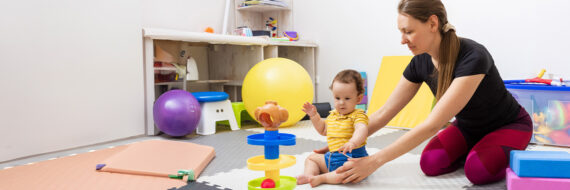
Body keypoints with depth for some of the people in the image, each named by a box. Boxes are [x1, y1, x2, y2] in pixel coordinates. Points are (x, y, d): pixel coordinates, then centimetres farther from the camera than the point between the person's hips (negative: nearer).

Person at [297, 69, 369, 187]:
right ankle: (309, 174, -13)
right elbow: (323, 130, 27)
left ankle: (321, 178, -25)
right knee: (311, 158, 14)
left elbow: (361, 130, -35)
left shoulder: (358, 115, -13)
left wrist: (353, 142, -56)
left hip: (352, 157, -8)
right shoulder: (333, 114, 13)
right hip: (331, 157, 8)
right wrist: (314, 115, 14)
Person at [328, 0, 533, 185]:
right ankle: (471, 151, 9)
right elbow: (383, 113, -9)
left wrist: (374, 161, -43)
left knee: (478, 170, -31)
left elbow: (432, 124, -41)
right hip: (467, 126, 5)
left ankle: (513, 155, 1)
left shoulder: (473, 57, -36)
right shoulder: (420, 63, -16)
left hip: (509, 124, -4)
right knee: (431, 164, -22)